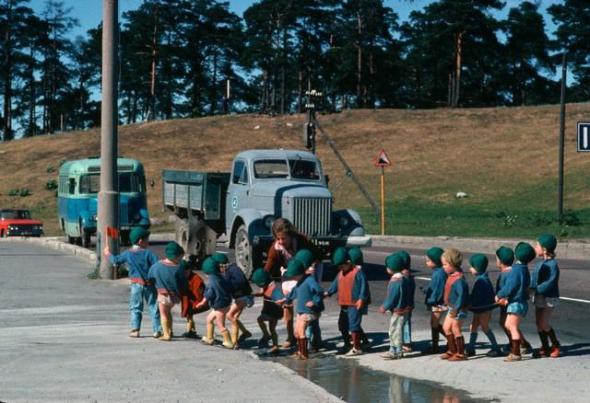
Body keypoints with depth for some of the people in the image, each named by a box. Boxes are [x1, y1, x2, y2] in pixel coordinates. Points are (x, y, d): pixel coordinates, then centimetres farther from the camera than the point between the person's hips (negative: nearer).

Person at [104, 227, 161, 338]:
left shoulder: (127, 254, 0)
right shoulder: (148, 254, -9)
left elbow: (115, 260, 12)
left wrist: (108, 254, 30)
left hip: (136, 284, 2)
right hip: (149, 284, -2)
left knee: (135, 308, 10)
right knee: (153, 307, 5)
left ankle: (135, 329, 3)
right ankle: (157, 330, 4)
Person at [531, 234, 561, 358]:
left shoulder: (553, 265, -16)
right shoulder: (540, 264, 9)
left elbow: (550, 282, -25)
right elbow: (533, 279, 11)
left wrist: (535, 289, -28)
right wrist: (529, 288, -6)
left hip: (549, 298, -8)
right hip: (539, 297, 8)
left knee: (544, 324, -9)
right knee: (539, 323, 8)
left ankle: (555, 345, 9)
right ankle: (545, 347, 17)